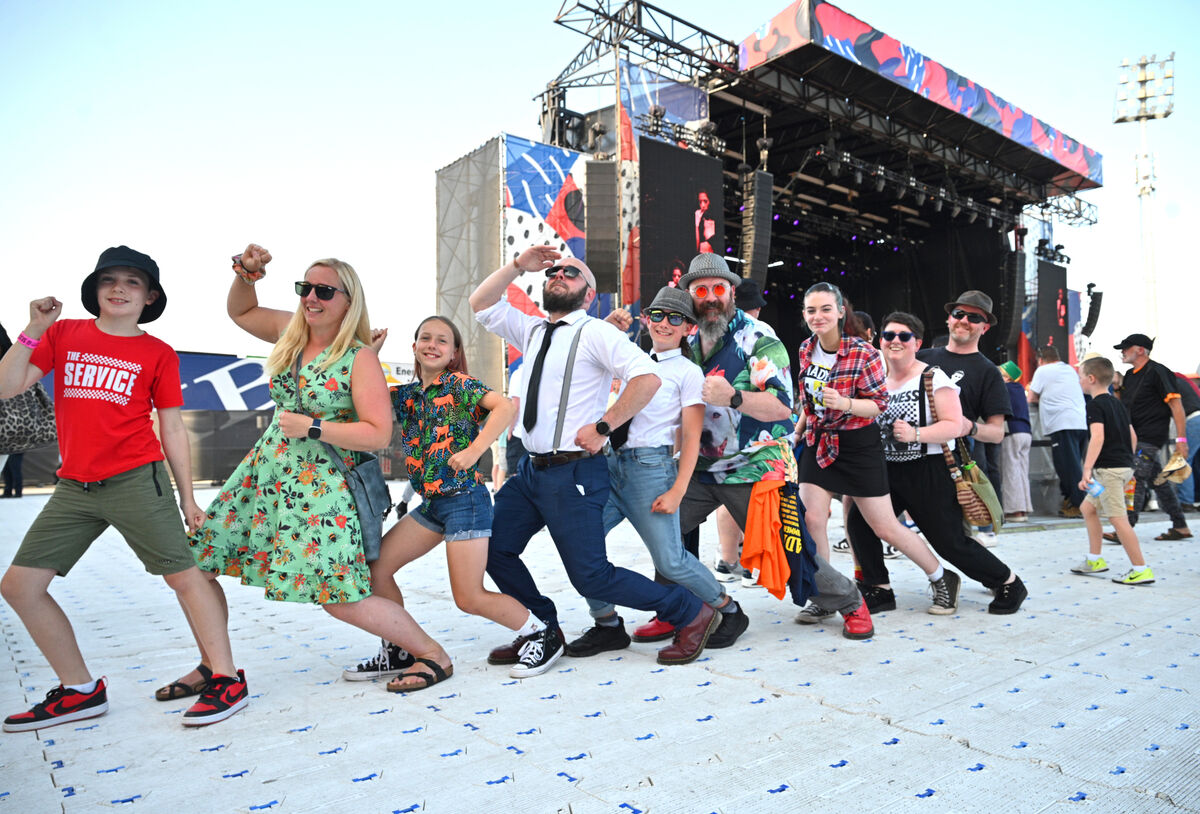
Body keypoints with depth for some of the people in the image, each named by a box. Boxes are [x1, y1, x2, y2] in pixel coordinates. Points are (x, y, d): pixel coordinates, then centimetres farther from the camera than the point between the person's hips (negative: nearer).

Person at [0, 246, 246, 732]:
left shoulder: (158, 355, 2)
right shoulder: (63, 335, 10)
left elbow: (172, 429, 4)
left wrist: (187, 496, 3)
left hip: (136, 481, -4)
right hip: (73, 488, 5)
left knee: (182, 575, -6)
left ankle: (226, 680, 4)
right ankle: (81, 691, 17)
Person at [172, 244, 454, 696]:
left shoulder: (360, 357, -11)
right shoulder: (290, 331, 8)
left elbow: (379, 434, -16)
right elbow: (240, 311, 26)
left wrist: (312, 427, -17)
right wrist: (245, 276, 7)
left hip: (319, 484, -7)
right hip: (264, 471, 7)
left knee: (340, 599, -12)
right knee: (194, 562, 8)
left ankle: (434, 655, 4)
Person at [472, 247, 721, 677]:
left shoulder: (596, 332, -7)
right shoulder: (532, 331, 15)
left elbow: (647, 377, -20)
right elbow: (481, 304, 19)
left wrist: (602, 426, -20)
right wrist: (518, 265, 8)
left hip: (574, 472, -8)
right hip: (531, 466, 8)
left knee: (590, 575, -8)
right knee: (493, 549, 9)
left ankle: (691, 613, 10)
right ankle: (547, 630, 29)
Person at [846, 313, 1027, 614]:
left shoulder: (933, 378, -9)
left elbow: (954, 426, -17)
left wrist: (915, 434, -29)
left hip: (930, 472, -6)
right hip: (887, 470, 6)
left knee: (949, 541, -2)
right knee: (858, 520, -9)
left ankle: (1010, 583, 23)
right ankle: (880, 590, 7)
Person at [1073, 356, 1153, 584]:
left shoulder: (1095, 405, -12)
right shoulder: (1117, 404, 16)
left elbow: (1098, 437, -25)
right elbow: (1132, 436, 20)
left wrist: (1087, 469, -30)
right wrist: (1127, 460, 29)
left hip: (1109, 468, -10)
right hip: (1125, 464, 10)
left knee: (1118, 518, -7)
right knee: (1089, 508, 18)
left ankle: (1141, 570, -5)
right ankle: (1094, 560, 22)